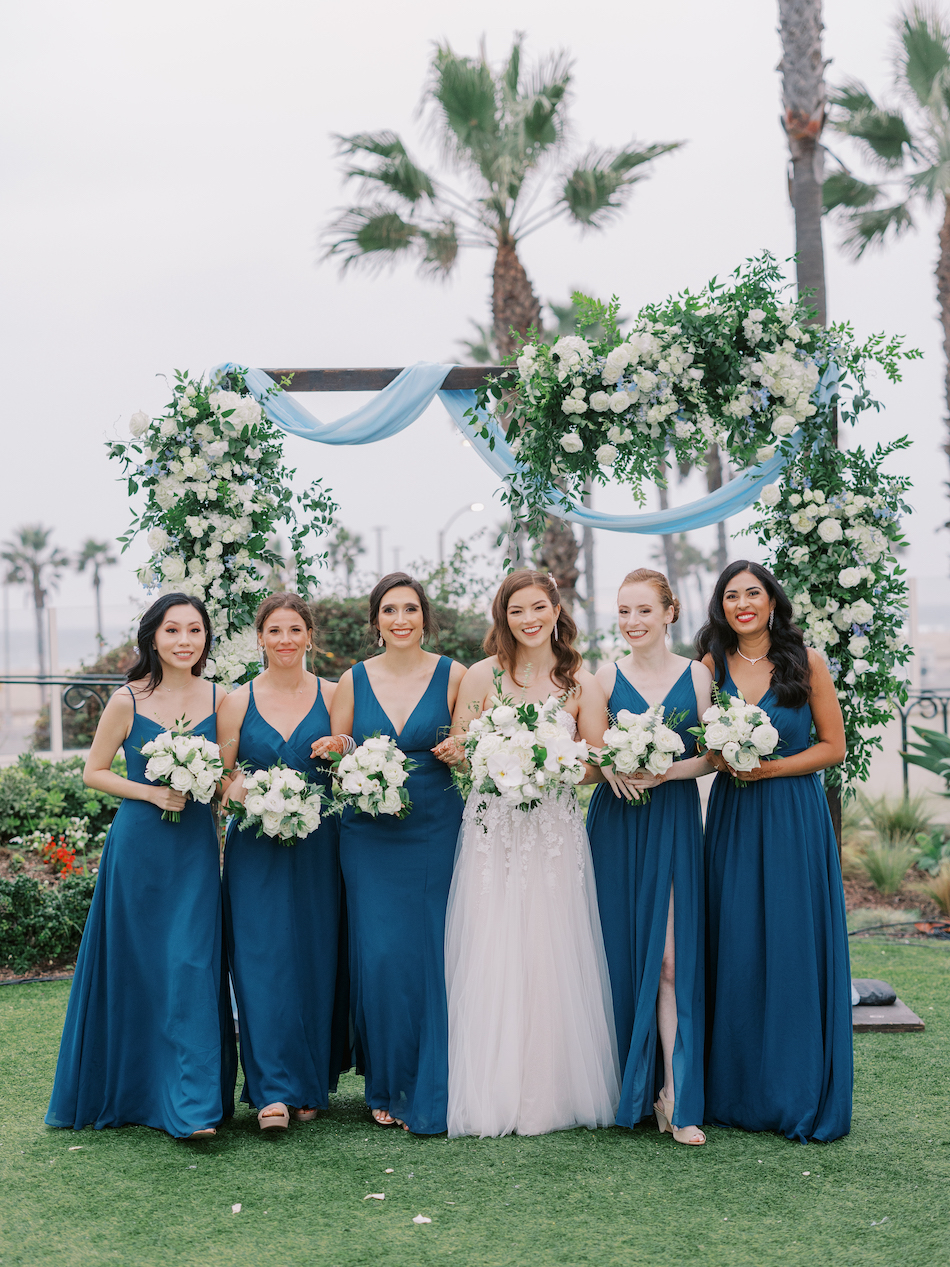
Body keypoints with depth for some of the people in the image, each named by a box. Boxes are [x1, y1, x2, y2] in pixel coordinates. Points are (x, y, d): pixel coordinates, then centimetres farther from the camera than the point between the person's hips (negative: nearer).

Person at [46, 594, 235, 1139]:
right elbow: (94, 772, 2)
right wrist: (150, 792, -12)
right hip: (139, 845, -1)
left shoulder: (219, 699, 3)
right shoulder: (128, 701, -4)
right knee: (135, 967, 5)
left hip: (197, 847, 2)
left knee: (192, 966, -2)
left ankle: (193, 1105, 4)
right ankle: (127, 1092, 21)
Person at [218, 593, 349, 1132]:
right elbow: (220, 778, 8)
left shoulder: (332, 695, 6)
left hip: (317, 849, 0)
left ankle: (312, 1084, 17)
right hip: (256, 850, 0)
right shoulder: (238, 702, 6)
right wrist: (237, 791, -13)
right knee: (262, 961, -6)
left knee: (316, 960, 4)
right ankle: (276, 1091, -3)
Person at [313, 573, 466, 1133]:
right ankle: (388, 1087, 14)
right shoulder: (354, 681, 7)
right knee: (380, 958, -3)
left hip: (437, 834, -1)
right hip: (371, 837, 1)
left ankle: (432, 1096, 10)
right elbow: (332, 754, 12)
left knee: (435, 957, -2)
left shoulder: (453, 676, 2)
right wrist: (335, 754, -11)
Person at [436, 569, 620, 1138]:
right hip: (493, 831, 0)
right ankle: (493, 1096, 7)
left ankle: (551, 1094, 11)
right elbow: (457, 754, 5)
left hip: (556, 834, 0)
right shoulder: (482, 676, 4)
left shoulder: (582, 684, 4)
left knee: (551, 959, 0)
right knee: (491, 959, -2)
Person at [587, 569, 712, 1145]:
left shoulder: (696, 675, 4)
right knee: (620, 953, 2)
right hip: (616, 824, 1)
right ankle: (628, 1086, 15)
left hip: (674, 824, -1)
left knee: (670, 958, -8)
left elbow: (711, 756, 3)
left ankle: (675, 1097, -5)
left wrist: (664, 772, -13)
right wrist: (608, 767, -12)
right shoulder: (607, 676, 6)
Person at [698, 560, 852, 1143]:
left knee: (794, 950, -1)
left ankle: (799, 1095, 10)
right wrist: (722, 760, -11)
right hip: (733, 817, 2)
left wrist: (770, 767, -12)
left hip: (795, 819, -2)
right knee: (736, 953, 3)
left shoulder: (806, 661, -1)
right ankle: (740, 1091, 15)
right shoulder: (712, 666, 5)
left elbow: (833, 745, 0)